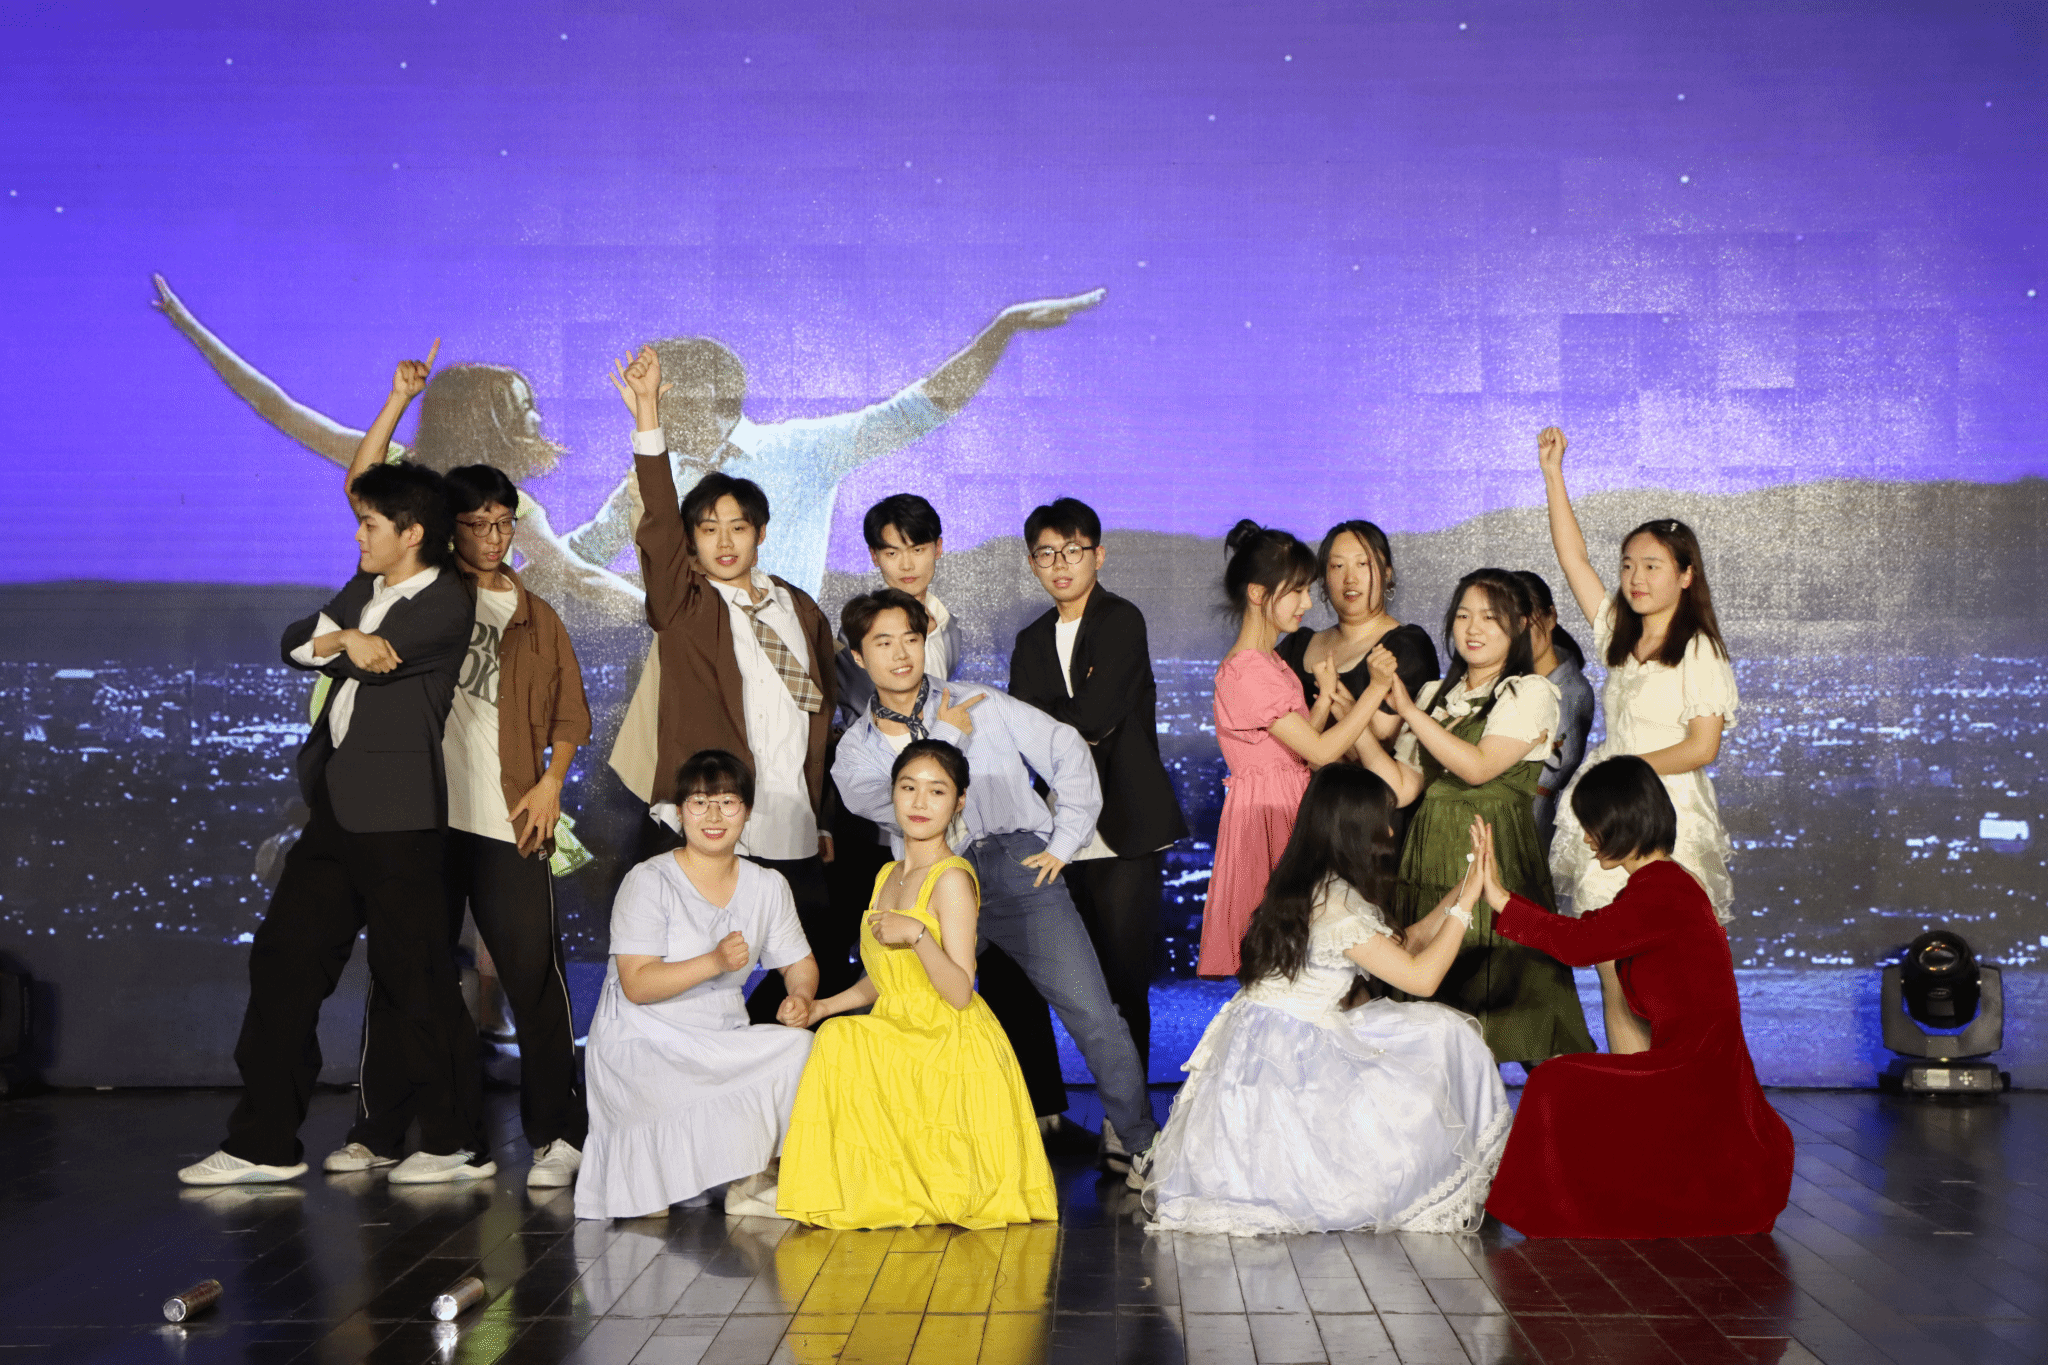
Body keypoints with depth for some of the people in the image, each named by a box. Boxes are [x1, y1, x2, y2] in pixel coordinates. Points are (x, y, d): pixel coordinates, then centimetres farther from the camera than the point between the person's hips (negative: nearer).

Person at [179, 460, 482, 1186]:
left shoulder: (447, 605, -10)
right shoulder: (365, 587, 17)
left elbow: (365, 661, -18)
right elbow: (294, 640, 5)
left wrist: (334, 639, -1)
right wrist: (344, 636, -13)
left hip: (396, 819, -9)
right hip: (335, 812, 9)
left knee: (417, 978, -3)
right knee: (282, 961, 8)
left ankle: (457, 1144, 10)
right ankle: (264, 1144, 16)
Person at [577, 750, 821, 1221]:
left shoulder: (768, 887, 8)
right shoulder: (648, 882, -9)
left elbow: (799, 962, 15)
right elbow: (636, 985, -17)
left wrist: (801, 995, -9)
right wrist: (714, 962, -29)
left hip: (724, 1042, 6)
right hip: (641, 1044, -6)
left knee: (808, 1049, -22)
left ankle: (751, 1179, -2)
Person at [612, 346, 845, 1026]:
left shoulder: (801, 610, 14)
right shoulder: (685, 609, 2)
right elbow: (657, 523, -14)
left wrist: (827, 819, 15)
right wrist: (647, 415, -25)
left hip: (796, 842, 5)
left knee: (830, 969, 9)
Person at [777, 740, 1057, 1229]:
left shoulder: (952, 879, -14)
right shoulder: (887, 876, 12)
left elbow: (960, 993, -20)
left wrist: (917, 935, -33)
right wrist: (822, 1007, 10)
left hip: (949, 1047, -8)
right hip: (898, 1039, 8)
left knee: (842, 1040, -25)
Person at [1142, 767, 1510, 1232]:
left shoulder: (1314, 885, 9)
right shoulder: (1336, 904, -21)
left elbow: (1404, 944, 16)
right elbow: (1420, 976, -18)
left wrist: (1459, 894, 11)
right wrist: (1464, 906, -11)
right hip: (1288, 1059, -10)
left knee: (1441, 1033, 10)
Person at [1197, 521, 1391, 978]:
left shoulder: (1271, 663, 14)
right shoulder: (1245, 672, -18)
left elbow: (1302, 747, 10)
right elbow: (1319, 751, -19)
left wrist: (1326, 695, -3)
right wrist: (1377, 689, -15)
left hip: (1291, 801, 10)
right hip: (1264, 808, -10)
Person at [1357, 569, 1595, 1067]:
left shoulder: (1531, 693, 1)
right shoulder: (1436, 694, 18)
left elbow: (1479, 766, -13)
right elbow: (1402, 788, 10)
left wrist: (1408, 710, -10)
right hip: (1430, 864, 5)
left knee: (1502, 1000, -7)